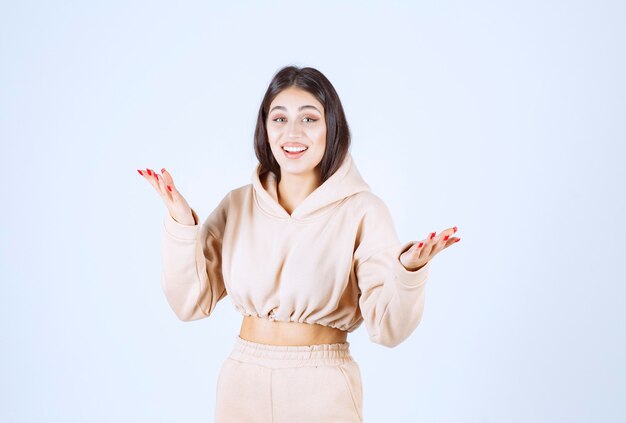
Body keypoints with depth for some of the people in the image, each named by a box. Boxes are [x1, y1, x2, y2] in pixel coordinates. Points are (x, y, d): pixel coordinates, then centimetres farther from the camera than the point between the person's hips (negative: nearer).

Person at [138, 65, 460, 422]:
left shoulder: (363, 210, -12)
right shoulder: (237, 205, -1)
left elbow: (387, 328, -14)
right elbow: (192, 303, -3)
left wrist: (408, 272, -32)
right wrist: (181, 222, -14)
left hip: (322, 391, -3)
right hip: (242, 384, 3)